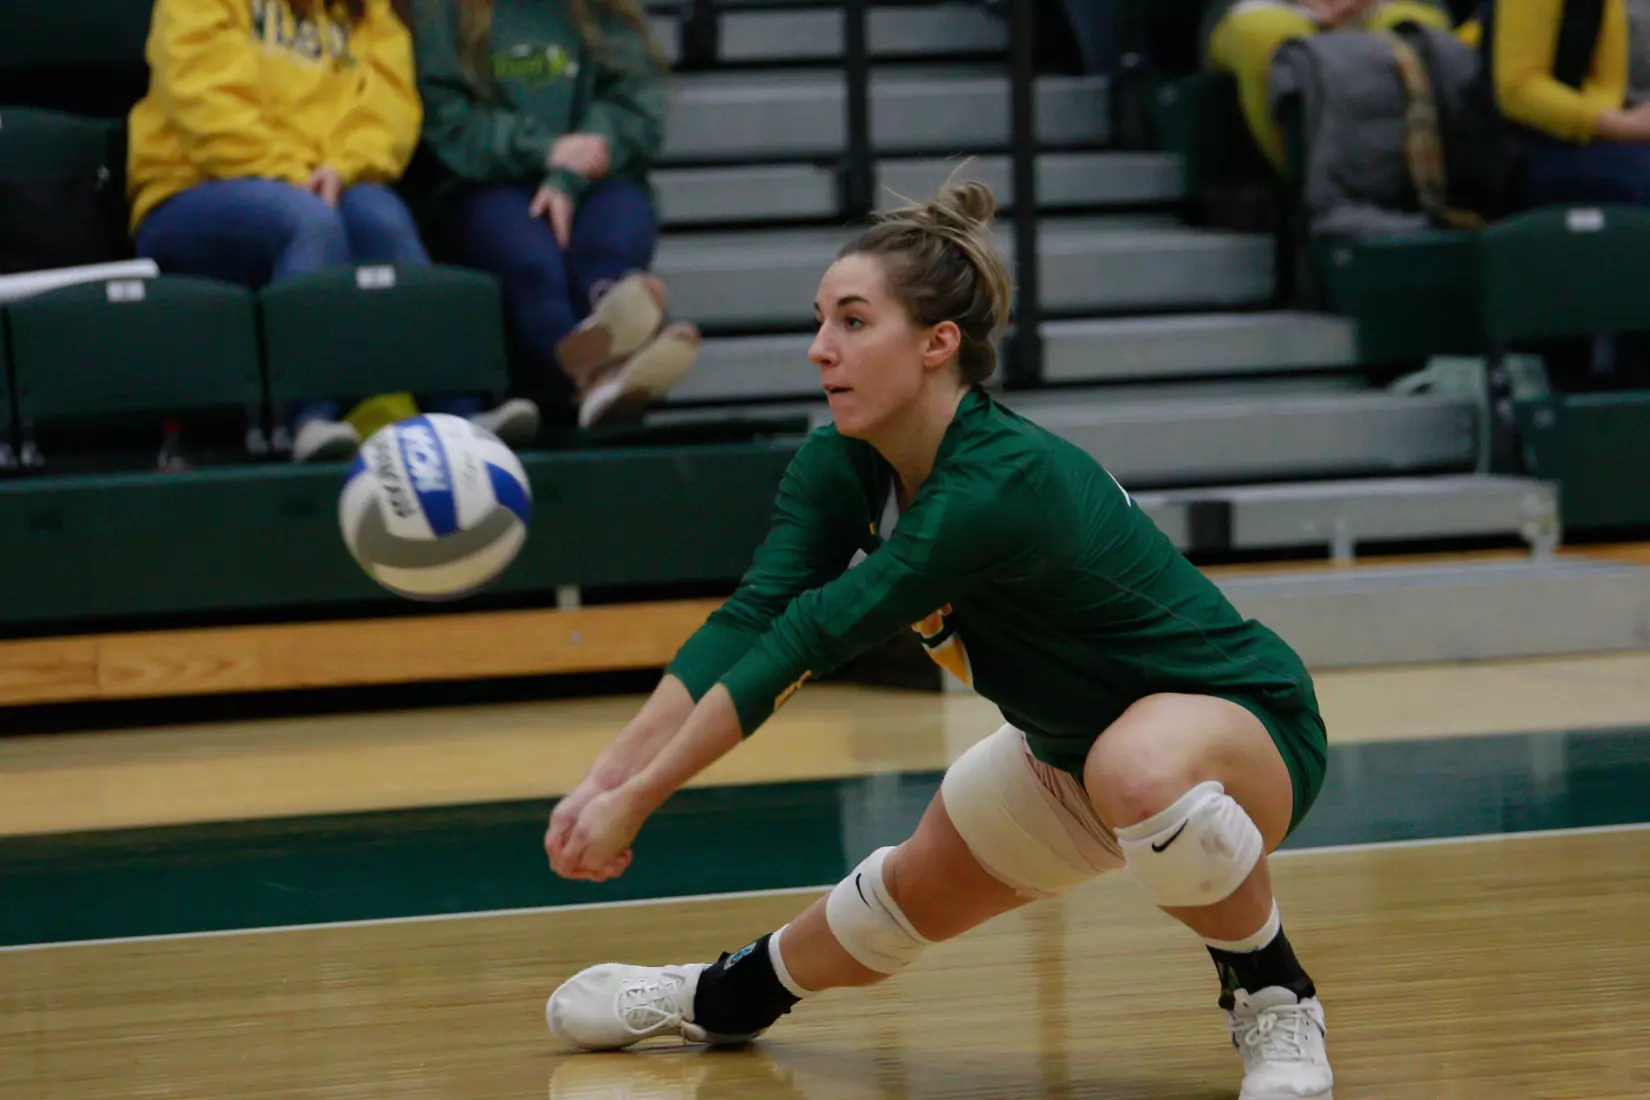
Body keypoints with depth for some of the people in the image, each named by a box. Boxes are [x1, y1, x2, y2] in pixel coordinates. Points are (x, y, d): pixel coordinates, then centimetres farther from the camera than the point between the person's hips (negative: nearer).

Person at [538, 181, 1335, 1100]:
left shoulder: (1001, 484, -35)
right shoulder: (842, 469, -10)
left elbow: (809, 639, -34)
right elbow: (749, 622, -17)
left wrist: (639, 797, -31)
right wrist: (610, 775, -29)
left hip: (1242, 720, -8)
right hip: (1073, 740, 8)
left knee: (1139, 770, -41)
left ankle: (1276, 1001, -17)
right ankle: (726, 998, 49)